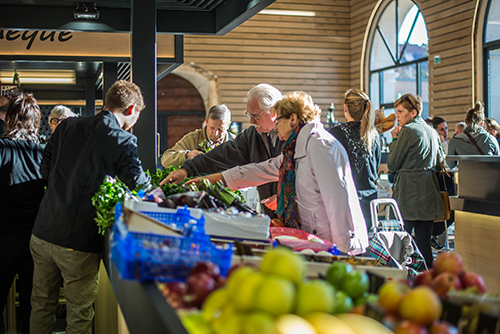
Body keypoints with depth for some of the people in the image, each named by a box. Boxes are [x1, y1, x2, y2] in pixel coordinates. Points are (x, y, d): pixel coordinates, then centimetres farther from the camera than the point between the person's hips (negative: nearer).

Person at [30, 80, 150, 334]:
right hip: (79, 245, -5)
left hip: (42, 235, 5)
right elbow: (138, 185, -8)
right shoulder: (124, 141, -10)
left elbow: (45, 171, 11)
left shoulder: (67, 126, 6)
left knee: (41, 306, 21)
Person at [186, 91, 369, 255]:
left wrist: (343, 249, -21)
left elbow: (336, 198, -20)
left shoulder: (319, 145, -14)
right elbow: (264, 169, 23)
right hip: (316, 239, 8)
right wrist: (214, 178, 26)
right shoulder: (297, 148, 15)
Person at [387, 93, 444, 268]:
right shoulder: (432, 132, 14)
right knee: (424, 244, 9)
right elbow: (439, 163, 23)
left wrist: (394, 139, 4)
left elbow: (392, 165, -7)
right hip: (429, 192, 7)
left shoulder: (407, 131, -9)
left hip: (408, 193, -7)